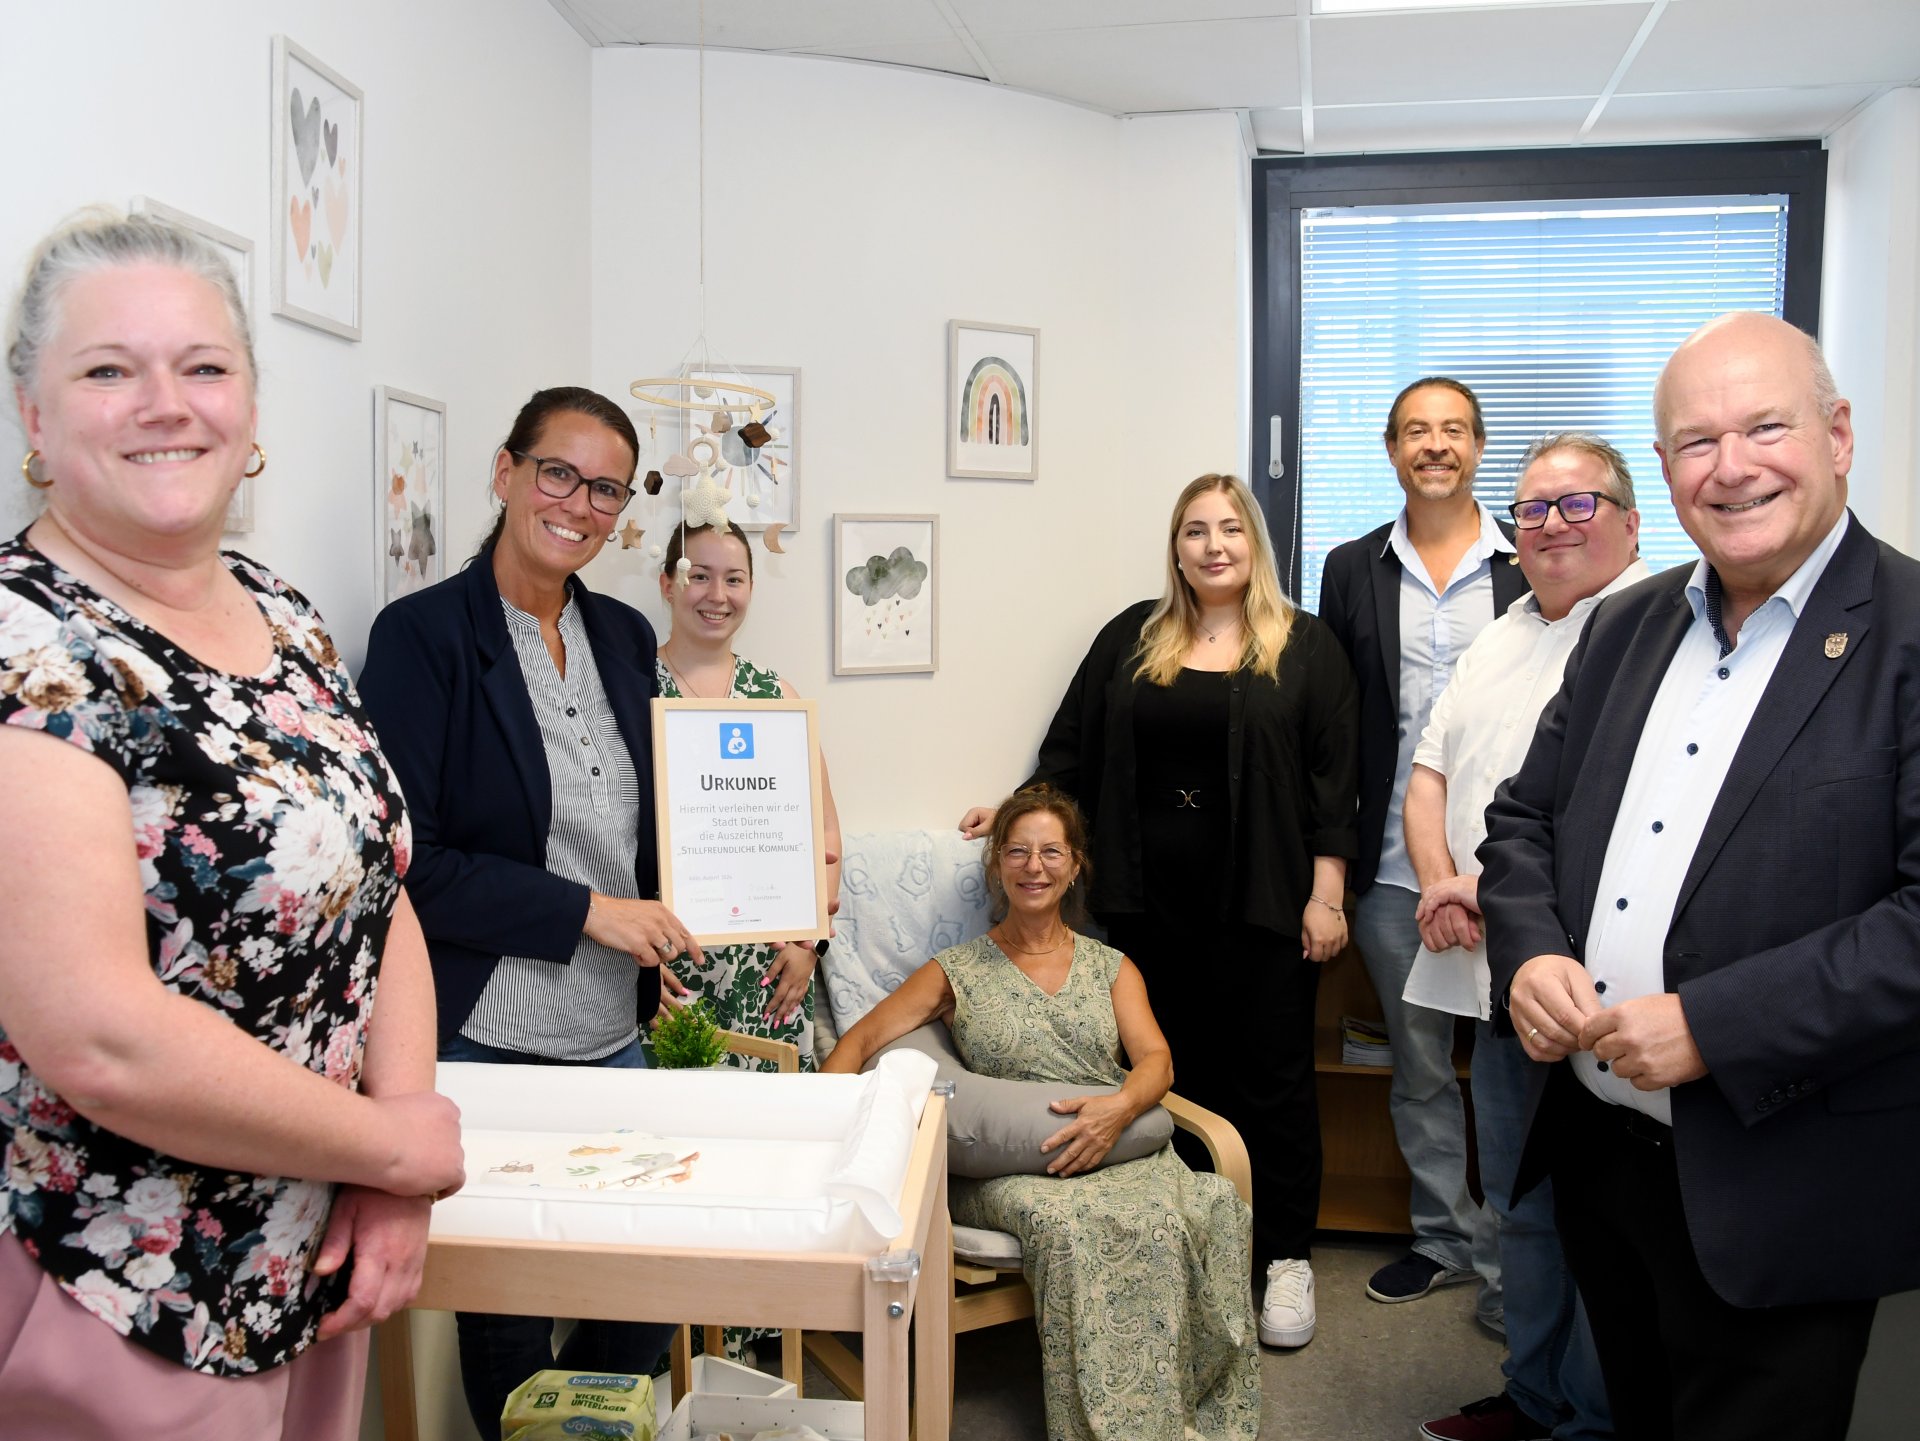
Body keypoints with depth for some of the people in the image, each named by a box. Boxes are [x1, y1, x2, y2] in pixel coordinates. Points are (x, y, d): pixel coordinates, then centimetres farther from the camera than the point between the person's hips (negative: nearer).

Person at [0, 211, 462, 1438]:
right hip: (121, 1318, -7)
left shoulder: (286, 620, 4)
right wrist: (398, 1148, -14)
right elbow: (103, 1039, -26)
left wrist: (398, 1179, -8)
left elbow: (379, 889, 4)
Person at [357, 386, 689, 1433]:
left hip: (616, 1034, 6)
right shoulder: (422, 634, -10)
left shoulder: (625, 634, 9)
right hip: (485, 1040, -5)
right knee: (510, 1309, 8)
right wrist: (586, 910, -17)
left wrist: (661, 937, 5)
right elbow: (403, 860, -15)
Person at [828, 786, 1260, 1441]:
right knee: (1065, 1223, -38)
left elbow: (1156, 1060, 5)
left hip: (1118, 1150, 2)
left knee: (1213, 1209, -31)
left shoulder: (1111, 967, 19)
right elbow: (859, 1042, 7)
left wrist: (1119, 1107, -18)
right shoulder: (957, 971, 13)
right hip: (1009, 1166, -2)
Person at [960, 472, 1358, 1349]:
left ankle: (1287, 1258, 19)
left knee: (1270, 1077, 5)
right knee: (1169, 1073, 8)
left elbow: (1333, 777, -1)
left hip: (1261, 906, -2)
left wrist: (1327, 893, -6)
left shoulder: (1304, 647, 3)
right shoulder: (1132, 638, 10)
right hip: (1150, 905, 2)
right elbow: (1072, 746, 14)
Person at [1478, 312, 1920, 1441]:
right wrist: (1528, 956, -7)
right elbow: (1524, 818, 12)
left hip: (1771, 1198, -5)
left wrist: (1713, 1027, -23)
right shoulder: (1627, 627, 8)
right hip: (1594, 1144, 6)